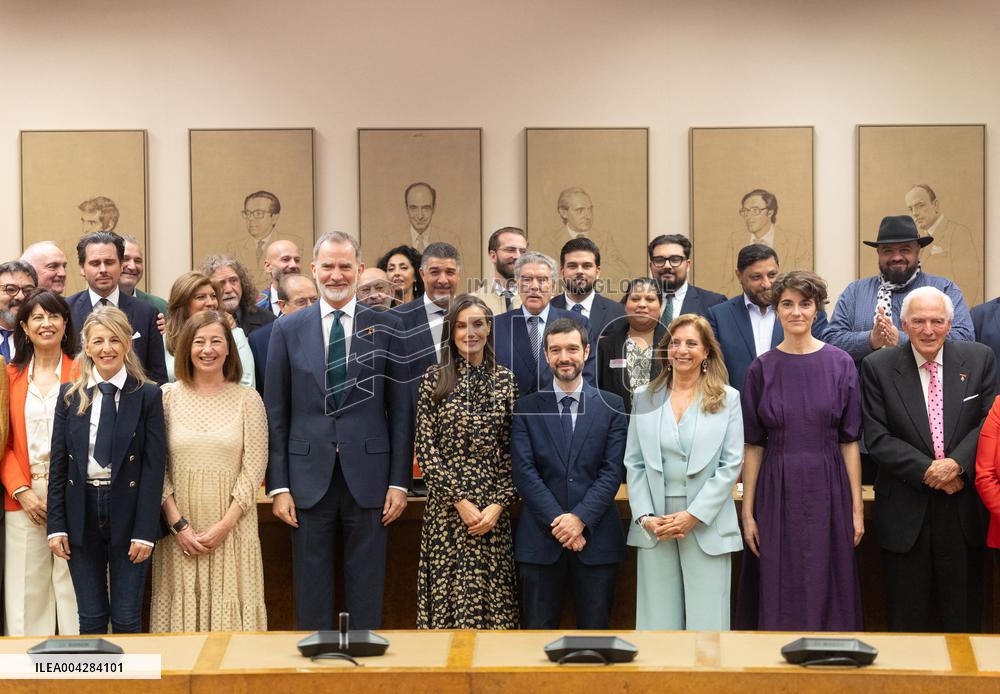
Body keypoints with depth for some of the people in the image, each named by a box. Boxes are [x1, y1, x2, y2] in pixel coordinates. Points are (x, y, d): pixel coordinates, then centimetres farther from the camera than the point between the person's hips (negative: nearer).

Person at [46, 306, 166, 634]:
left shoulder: (147, 395, -2)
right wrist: (56, 525, -1)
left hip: (127, 510, -2)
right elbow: (58, 463, 6)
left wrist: (144, 531, -10)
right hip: (82, 512, 2)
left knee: (127, 619, 3)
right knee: (90, 619, 9)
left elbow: (154, 466, -5)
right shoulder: (70, 395, 5)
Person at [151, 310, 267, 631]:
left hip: (232, 528, 0)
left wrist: (224, 525, -10)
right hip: (179, 529, 1)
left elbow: (254, 469, -2)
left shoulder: (247, 399, 1)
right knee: (182, 608, 4)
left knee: (231, 608, 1)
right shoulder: (168, 396, 2)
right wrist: (178, 524, -8)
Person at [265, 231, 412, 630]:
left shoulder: (387, 327, 3)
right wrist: (278, 485, -1)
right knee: (311, 592, 7)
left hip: (368, 475, 0)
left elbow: (401, 410, 3)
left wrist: (400, 480, -1)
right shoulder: (288, 330, 5)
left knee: (366, 589, 6)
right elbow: (276, 413, 4)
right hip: (309, 478, 1)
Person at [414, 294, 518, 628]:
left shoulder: (505, 380, 6)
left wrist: (499, 504, -8)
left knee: (492, 592, 2)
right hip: (446, 507, -1)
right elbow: (424, 448, -3)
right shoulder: (434, 378, 1)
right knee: (448, 590, 0)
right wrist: (459, 500, -10)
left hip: (493, 509, 1)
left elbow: (512, 450, 5)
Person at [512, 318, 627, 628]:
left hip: (596, 537, 0)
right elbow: (524, 471, -3)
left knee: (594, 627, 6)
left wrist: (581, 518, -14)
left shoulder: (611, 405, 5)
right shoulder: (527, 407, 6)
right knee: (538, 626, 4)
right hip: (541, 539, 0)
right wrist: (558, 521, -13)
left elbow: (612, 471, -2)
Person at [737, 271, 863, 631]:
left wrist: (857, 507, -3)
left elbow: (849, 441, 2)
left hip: (827, 491, 0)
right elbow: (753, 446, 3)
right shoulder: (762, 368, 3)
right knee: (778, 595, 4)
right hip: (777, 493, 0)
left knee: (826, 592, 5)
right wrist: (747, 511, -1)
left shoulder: (840, 364, 2)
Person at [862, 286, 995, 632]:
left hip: (965, 509, 1)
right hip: (905, 510, -1)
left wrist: (957, 463, -17)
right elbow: (877, 437, -7)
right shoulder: (878, 367, -1)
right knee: (907, 616, 8)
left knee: (964, 616, 9)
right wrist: (928, 471, -15)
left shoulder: (980, 359, 3)